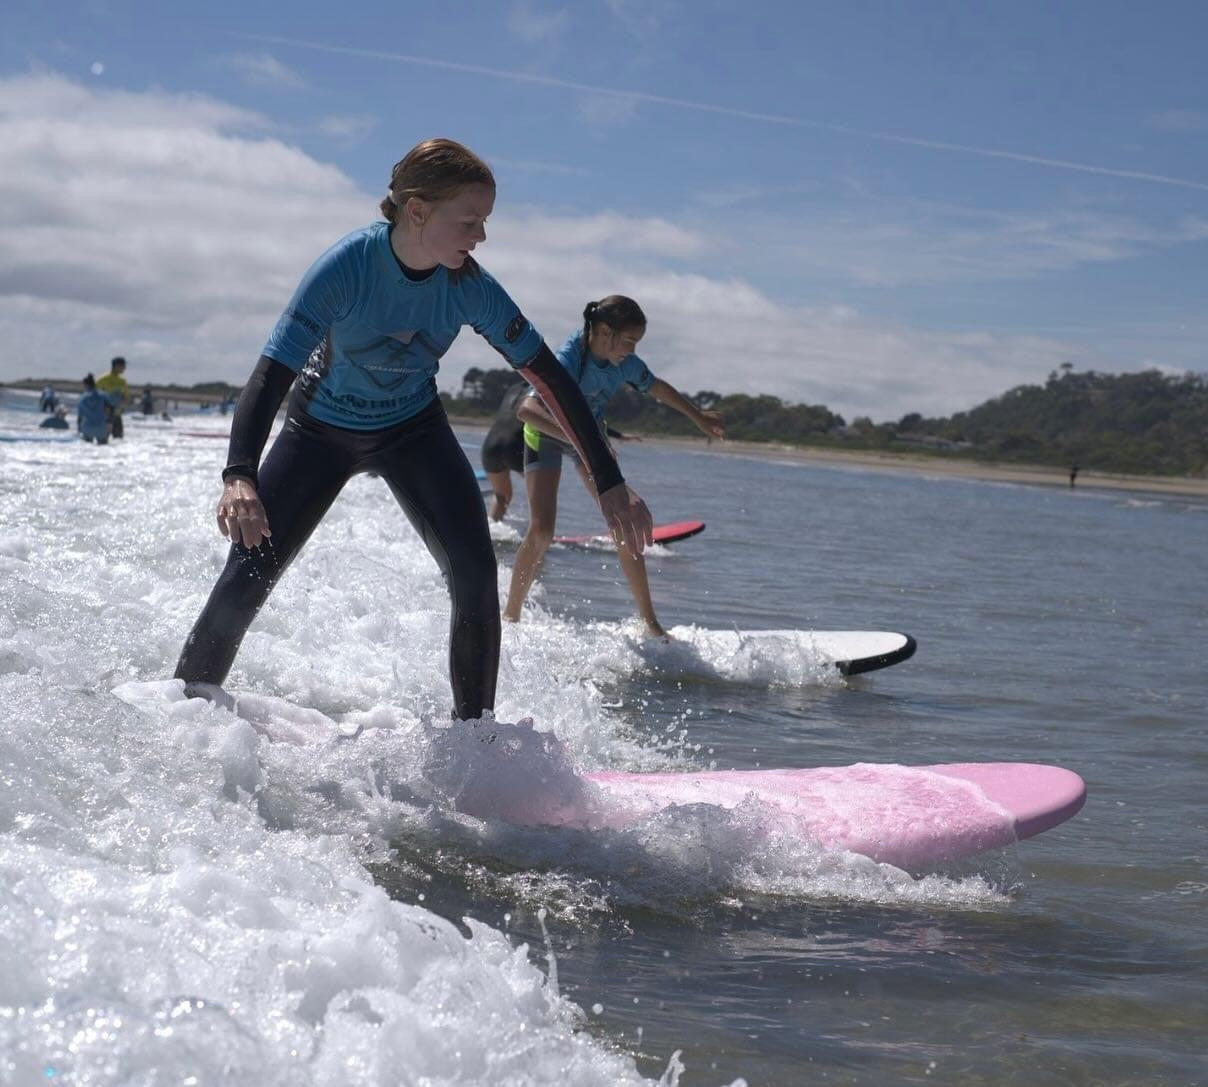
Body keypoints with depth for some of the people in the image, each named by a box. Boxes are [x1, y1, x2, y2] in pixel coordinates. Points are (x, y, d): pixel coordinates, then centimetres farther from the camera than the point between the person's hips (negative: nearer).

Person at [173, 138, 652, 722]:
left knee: (475, 576, -15)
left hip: (413, 430, 2)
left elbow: (549, 376, -15)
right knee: (248, 574, -9)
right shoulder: (347, 266, -33)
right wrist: (239, 477, -54)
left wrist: (609, 483, -18)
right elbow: (271, 375, -38)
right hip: (320, 430, -2)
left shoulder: (471, 287, -23)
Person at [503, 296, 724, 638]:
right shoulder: (568, 359, -37)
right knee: (541, 530, -19)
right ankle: (510, 616, -3)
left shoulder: (625, 364, -18)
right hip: (547, 434, -5)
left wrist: (699, 417, 16)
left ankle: (649, 622, 6)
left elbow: (657, 388, 5)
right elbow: (527, 408, -53)